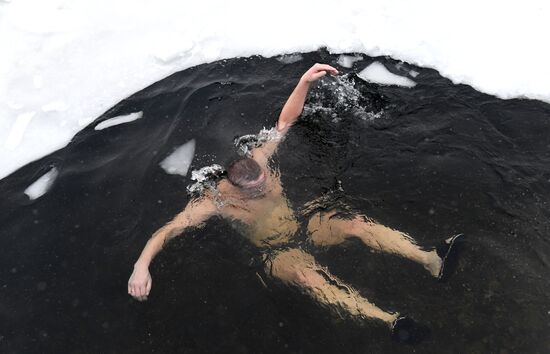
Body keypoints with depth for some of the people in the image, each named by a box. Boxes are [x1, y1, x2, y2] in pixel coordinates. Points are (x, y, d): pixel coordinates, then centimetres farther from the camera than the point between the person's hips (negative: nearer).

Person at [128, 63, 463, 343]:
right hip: (278, 252, -4)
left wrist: (305, 82, -20)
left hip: (308, 222, 5)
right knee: (307, 274, -36)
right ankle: (390, 319, -44)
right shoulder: (214, 202, -21)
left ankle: (432, 260, -23)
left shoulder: (258, 162, -12)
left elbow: (287, 119, -9)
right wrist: (142, 265, -36)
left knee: (357, 223, -20)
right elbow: (167, 231, -22)